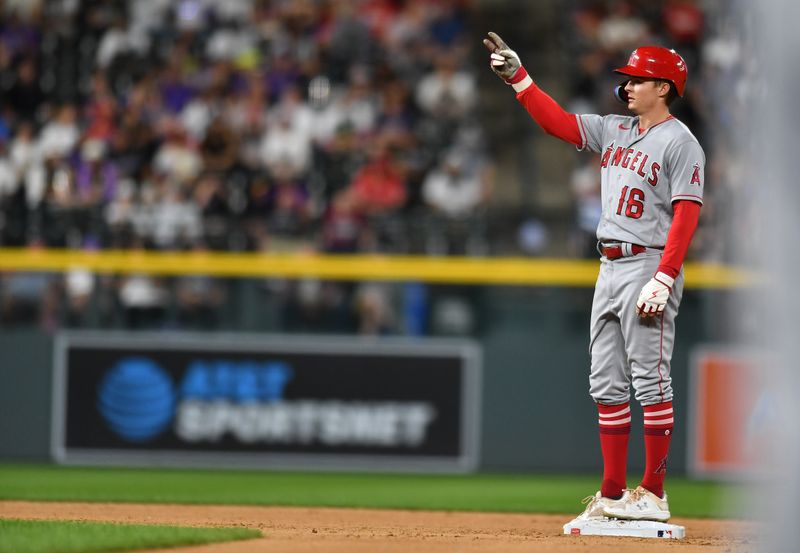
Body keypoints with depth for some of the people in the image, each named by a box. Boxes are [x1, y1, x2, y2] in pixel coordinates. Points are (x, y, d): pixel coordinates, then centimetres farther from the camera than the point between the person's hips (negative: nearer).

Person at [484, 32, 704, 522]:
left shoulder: (680, 143, -9)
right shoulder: (615, 131, 15)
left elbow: (686, 216, -16)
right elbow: (559, 122, 16)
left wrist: (663, 280, -23)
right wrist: (518, 77, 8)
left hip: (648, 266, -9)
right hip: (609, 268, 9)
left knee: (651, 380, -9)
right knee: (607, 384, 8)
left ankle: (654, 494, -8)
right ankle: (613, 493, 11)